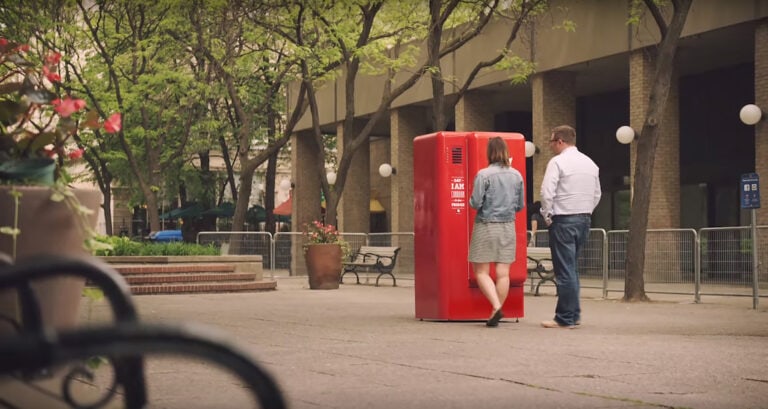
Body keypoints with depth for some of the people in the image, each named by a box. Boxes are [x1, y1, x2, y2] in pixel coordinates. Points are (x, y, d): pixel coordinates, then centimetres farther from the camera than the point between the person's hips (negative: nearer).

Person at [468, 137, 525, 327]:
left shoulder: (483, 175, -12)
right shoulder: (516, 176, 3)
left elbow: (475, 203, -13)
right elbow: (520, 205, 8)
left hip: (486, 226, -4)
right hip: (508, 226, 4)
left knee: (481, 272, 3)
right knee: (503, 273, 5)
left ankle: (496, 306, -15)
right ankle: (496, 313, 8)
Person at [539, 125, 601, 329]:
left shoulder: (557, 162, -10)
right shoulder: (590, 163, 13)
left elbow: (547, 192, -17)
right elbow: (597, 194, 17)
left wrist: (547, 216, -5)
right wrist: (586, 212, 17)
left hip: (563, 220, -7)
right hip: (584, 219, 7)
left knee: (565, 271, -5)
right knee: (572, 269, 16)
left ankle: (565, 319, -4)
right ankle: (574, 315, 16)